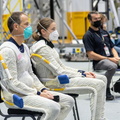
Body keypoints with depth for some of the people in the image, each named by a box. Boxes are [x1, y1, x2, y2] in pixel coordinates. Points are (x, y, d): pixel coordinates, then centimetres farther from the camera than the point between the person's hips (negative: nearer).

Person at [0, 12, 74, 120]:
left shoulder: (24, 47, 16)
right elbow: (12, 83, -19)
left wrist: (43, 89, 5)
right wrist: (38, 94, -17)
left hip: (30, 91, 10)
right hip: (16, 96, -10)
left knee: (68, 101, 2)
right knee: (53, 107, -29)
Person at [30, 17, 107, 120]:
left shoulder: (48, 45, 15)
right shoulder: (42, 48, -17)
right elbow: (58, 71, -20)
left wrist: (82, 72, 6)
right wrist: (83, 76, -14)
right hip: (54, 82, -10)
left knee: (102, 79, 6)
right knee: (99, 84, -19)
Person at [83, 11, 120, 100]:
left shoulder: (104, 32, 21)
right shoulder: (88, 35, -2)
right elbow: (91, 55, -11)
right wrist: (108, 59, -15)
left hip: (111, 59, 7)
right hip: (98, 62, -6)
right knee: (112, 66, -35)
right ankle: (105, 90, -17)